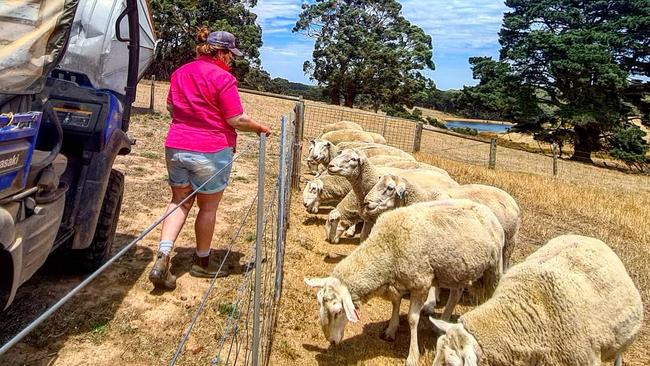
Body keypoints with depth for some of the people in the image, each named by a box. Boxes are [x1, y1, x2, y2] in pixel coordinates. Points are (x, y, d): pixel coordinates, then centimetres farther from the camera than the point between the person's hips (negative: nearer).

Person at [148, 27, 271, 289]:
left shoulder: (180, 72, 8)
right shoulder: (223, 78, -13)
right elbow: (236, 120, -15)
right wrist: (260, 128, 2)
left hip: (176, 147, 6)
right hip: (211, 152, -6)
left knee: (179, 202, 17)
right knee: (208, 208, 11)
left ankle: (162, 257, 1)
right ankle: (201, 262, 26)